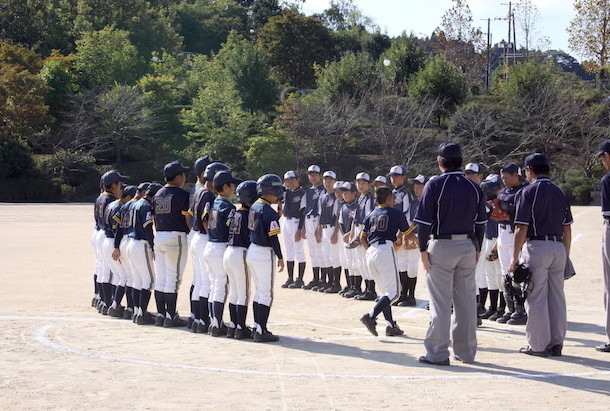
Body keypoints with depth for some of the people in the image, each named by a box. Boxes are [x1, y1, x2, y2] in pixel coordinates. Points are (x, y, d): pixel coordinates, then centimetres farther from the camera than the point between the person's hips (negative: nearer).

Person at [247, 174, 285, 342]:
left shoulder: (254, 207, 6)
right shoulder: (269, 212, -19)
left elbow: (251, 230, 10)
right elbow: (273, 238, -17)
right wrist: (280, 258, -8)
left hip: (251, 251, 8)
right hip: (264, 254, -8)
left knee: (259, 291, 18)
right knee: (266, 294, -1)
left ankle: (257, 327, 23)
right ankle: (261, 331, -2)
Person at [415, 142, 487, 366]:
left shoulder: (435, 185, -6)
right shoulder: (474, 187, 8)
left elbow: (424, 220, -9)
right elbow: (481, 221, 12)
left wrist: (423, 249, -4)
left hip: (441, 246, -4)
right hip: (467, 247, 5)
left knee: (440, 301, -3)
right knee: (467, 301, 10)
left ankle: (438, 353, -2)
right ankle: (466, 351, 16)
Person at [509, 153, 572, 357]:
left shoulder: (528, 192, -6)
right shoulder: (560, 193, 11)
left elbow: (522, 229, -11)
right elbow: (567, 229, 13)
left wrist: (515, 257, -7)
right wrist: (565, 256, 20)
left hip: (536, 247, -6)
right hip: (558, 247, 6)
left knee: (536, 298, -2)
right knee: (557, 296, 10)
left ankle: (538, 345, 0)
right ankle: (556, 343, 14)